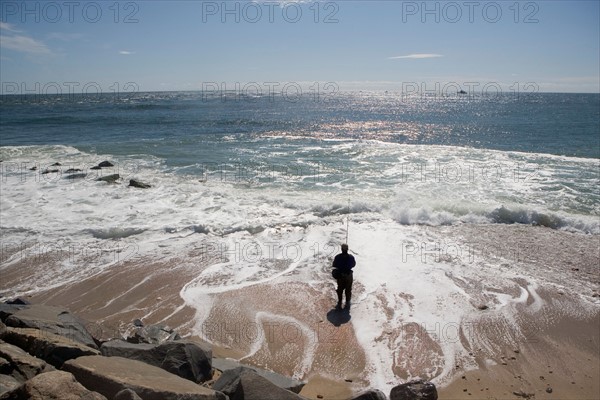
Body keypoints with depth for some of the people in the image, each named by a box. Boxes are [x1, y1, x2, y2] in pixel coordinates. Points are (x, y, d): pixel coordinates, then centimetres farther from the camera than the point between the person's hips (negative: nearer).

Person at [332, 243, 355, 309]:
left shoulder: (337, 257, -19)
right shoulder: (351, 257, -19)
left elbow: (334, 265, -6)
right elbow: (353, 264, 0)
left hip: (340, 275, 1)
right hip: (348, 275, -1)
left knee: (340, 289, 20)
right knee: (348, 290, 19)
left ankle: (339, 303, 31)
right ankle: (347, 303, 29)